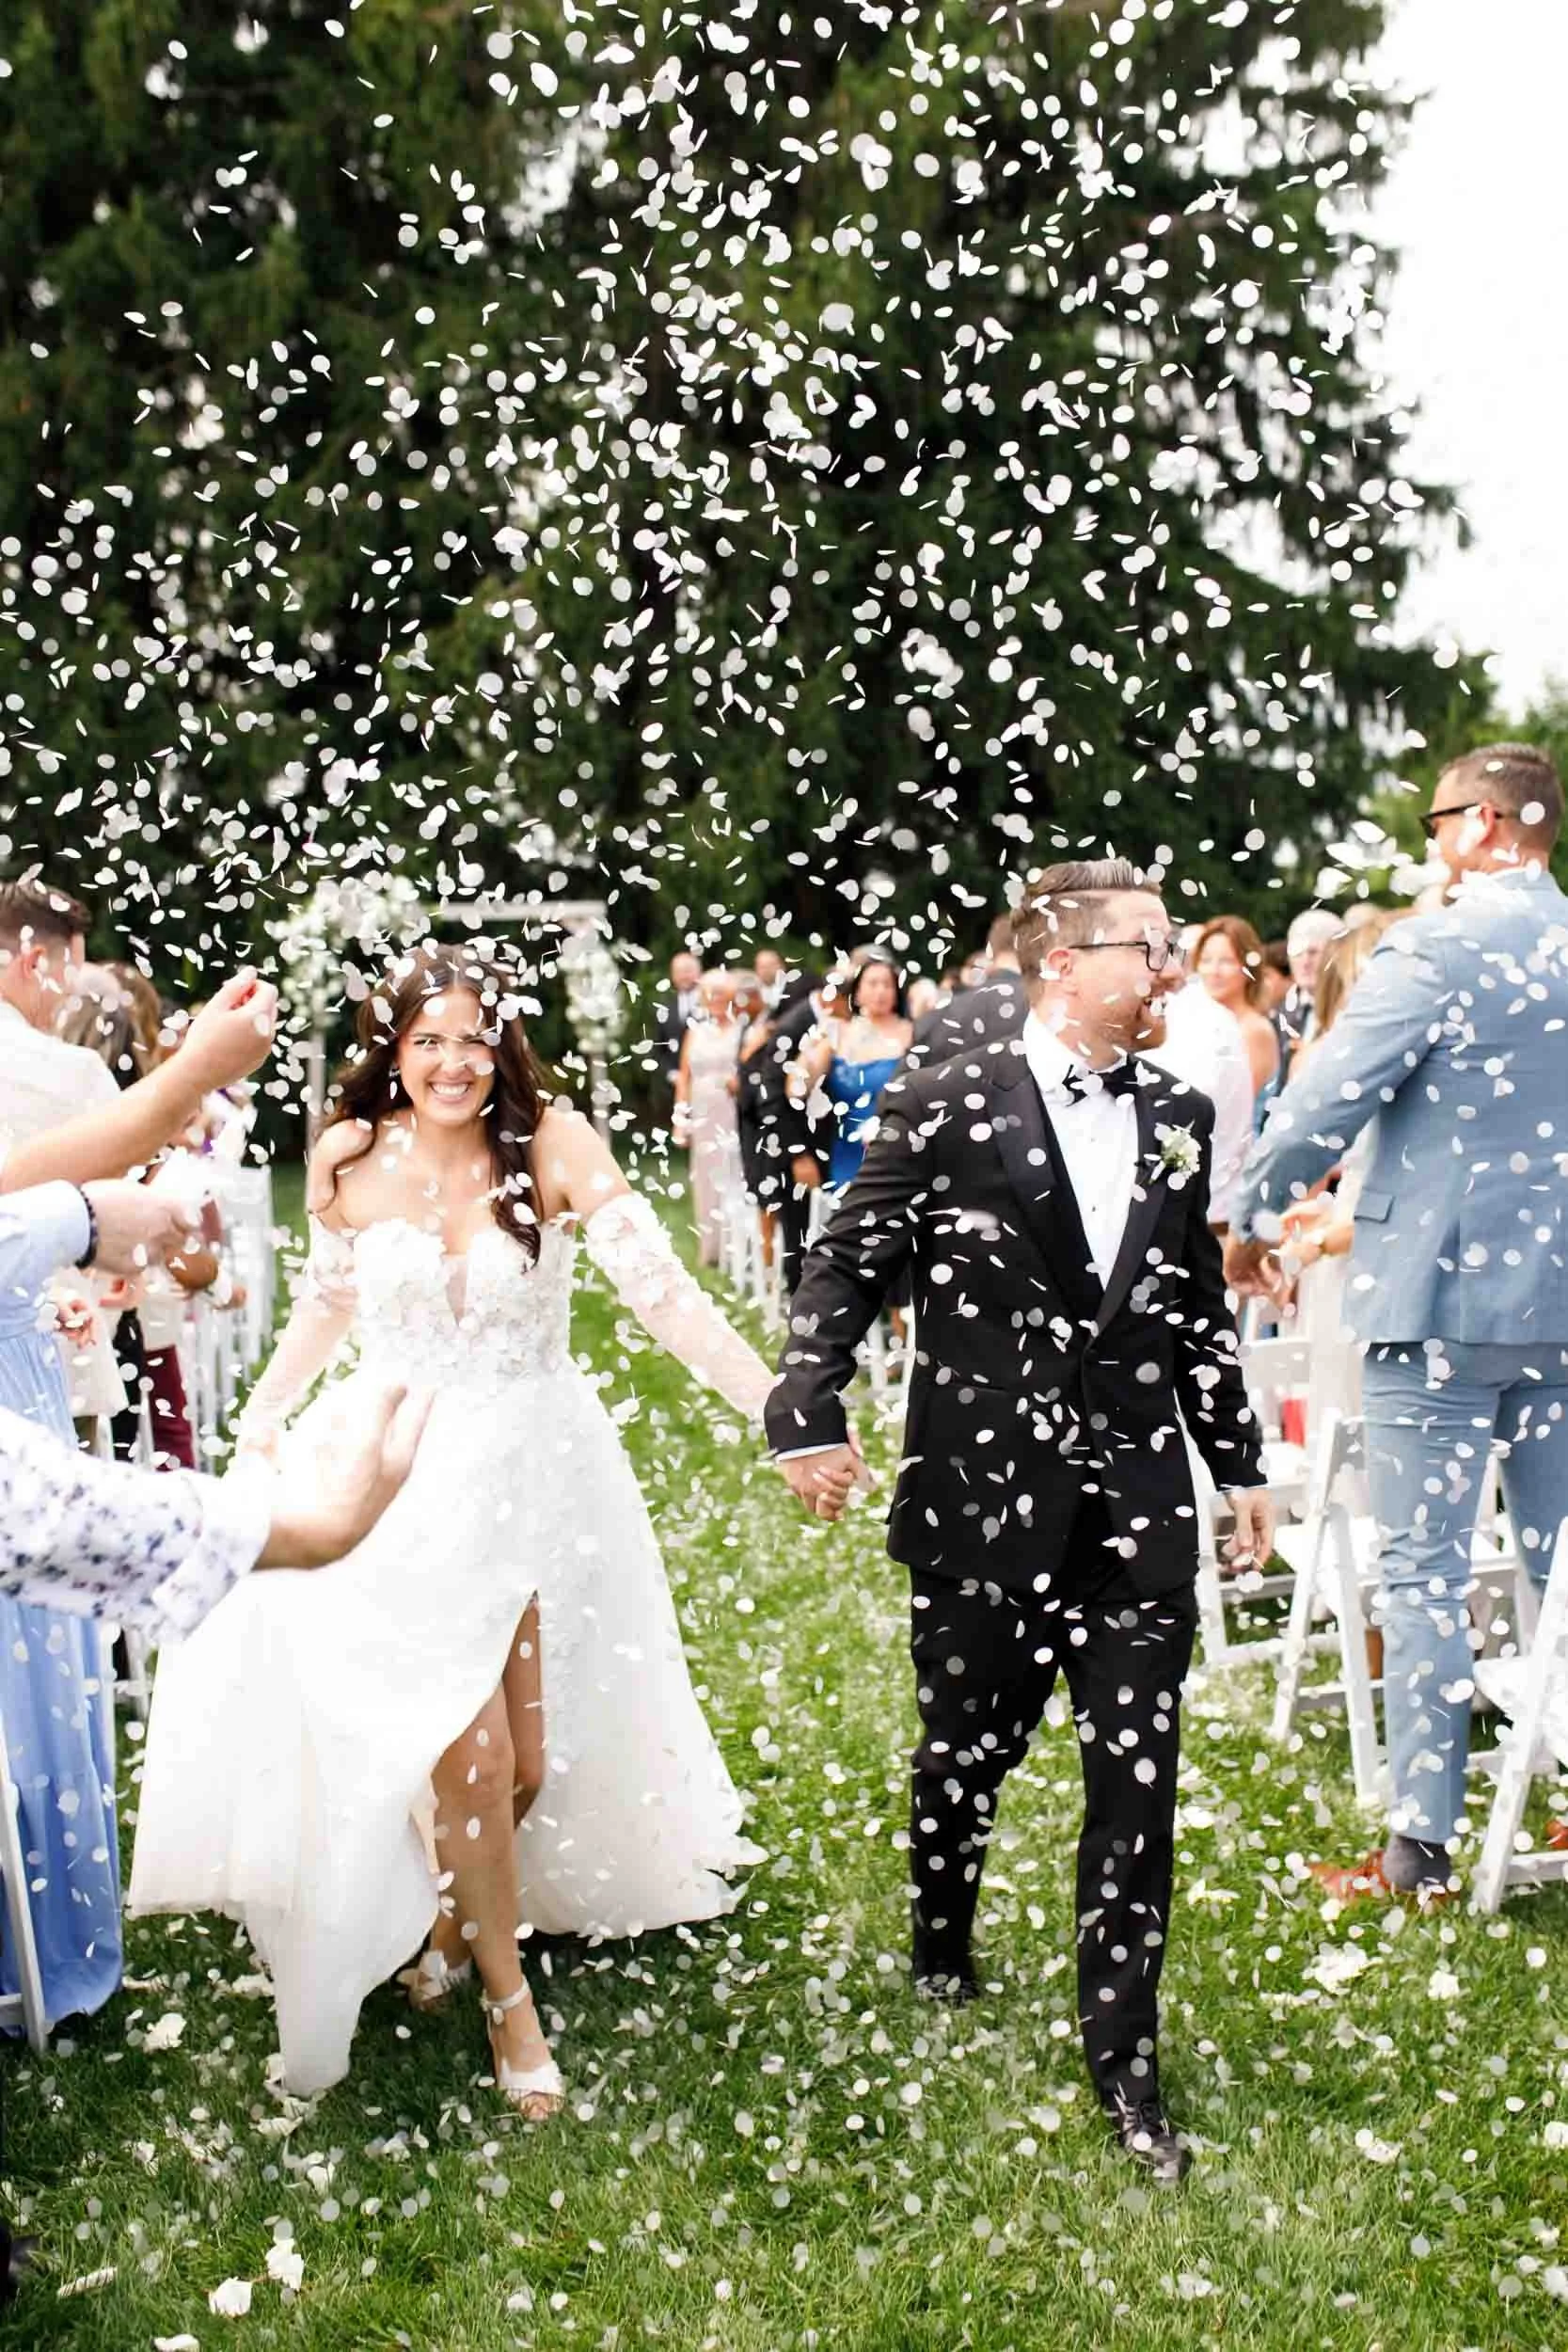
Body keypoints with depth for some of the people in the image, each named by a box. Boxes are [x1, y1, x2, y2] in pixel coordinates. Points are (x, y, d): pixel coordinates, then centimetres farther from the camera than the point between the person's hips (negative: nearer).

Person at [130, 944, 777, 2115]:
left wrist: (780, 1404, -33)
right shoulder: (351, 1158, -4)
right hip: (403, 1476, 0)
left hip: (534, 1474, 0)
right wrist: (257, 1425, 7)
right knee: (465, 1749, -5)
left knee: (528, 1760, 6)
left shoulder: (552, 1144, -13)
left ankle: (453, 1917, 39)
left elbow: (660, 1285, -22)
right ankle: (508, 1995, 18)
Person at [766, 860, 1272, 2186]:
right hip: (986, 1506, -3)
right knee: (966, 1753, 15)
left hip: (1140, 1507, 3)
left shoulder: (1179, 1120, 8)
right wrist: (810, 1417, -14)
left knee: (1138, 1780, 1)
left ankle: (1125, 2061, 13)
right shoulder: (948, 1111, -6)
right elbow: (846, 1269, -3)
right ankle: (941, 1966, 41)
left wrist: (1240, 1464, 16)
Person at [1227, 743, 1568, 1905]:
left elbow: (1326, 1098, -14)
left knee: (1425, 1569, 0)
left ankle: (1423, 1849, 5)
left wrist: (1252, 1217, 1)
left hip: (1442, 1289, -6)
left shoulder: (1435, 949, -14)